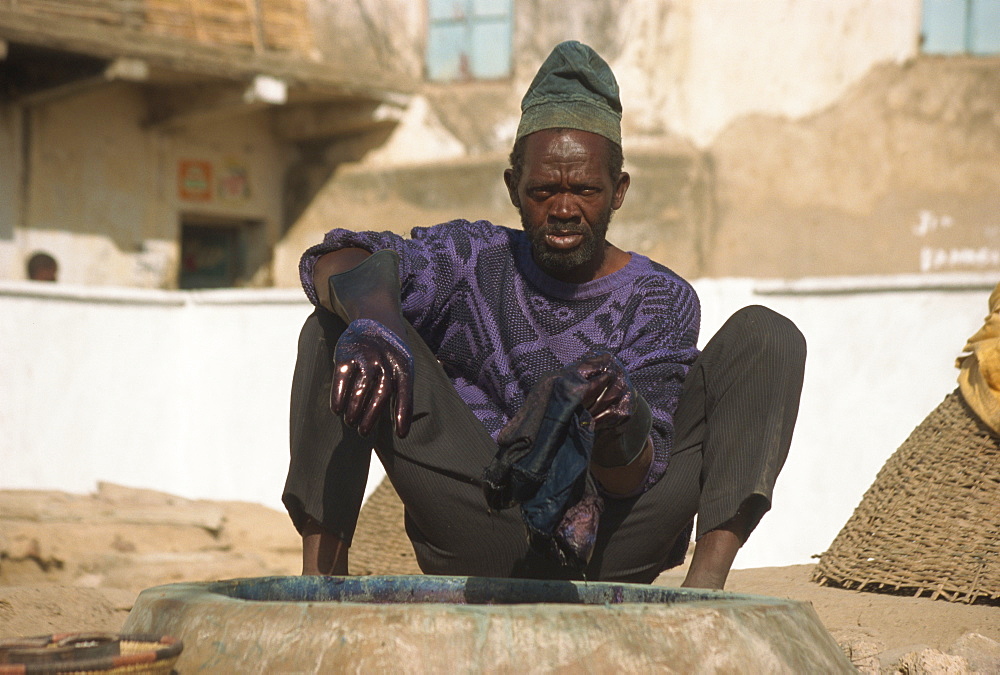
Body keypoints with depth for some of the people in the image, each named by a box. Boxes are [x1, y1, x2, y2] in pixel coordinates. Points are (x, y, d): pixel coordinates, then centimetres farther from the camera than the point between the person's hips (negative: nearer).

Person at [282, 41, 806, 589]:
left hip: (611, 553, 0)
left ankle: (705, 586, -30)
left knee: (765, 335, -12)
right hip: (481, 540, 1)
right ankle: (321, 574, -20)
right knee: (338, 324, -9)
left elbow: (634, 479, -10)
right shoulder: (474, 262, 6)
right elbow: (337, 262, -14)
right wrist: (370, 318, -39)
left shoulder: (660, 298, 1)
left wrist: (622, 420, -35)